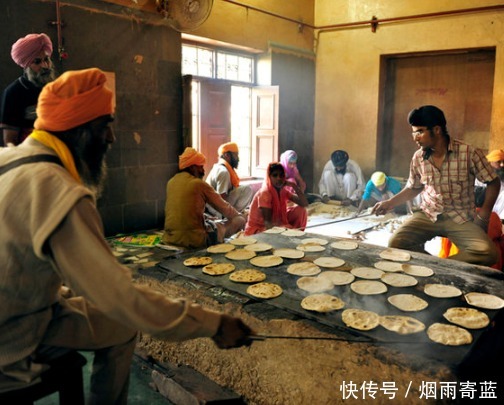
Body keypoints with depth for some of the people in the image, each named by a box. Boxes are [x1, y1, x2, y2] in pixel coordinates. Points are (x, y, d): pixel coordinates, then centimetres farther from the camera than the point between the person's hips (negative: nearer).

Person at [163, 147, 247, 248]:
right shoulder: (199, 184, -9)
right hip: (194, 240, -7)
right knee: (239, 221, 6)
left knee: (210, 222, 34)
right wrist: (241, 217, 21)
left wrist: (207, 218, 28)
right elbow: (223, 207, 3)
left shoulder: (171, 182, 9)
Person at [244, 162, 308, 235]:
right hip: (257, 229, -7)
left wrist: (294, 186, -17)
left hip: (275, 224, 7)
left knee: (300, 210, -5)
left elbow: (304, 204, -10)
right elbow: (268, 223, -27)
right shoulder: (264, 193, -23)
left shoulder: (284, 191, -3)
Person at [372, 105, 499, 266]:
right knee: (395, 243, -23)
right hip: (427, 215, 2)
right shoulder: (418, 157, 1)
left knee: (487, 253, -28)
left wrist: (483, 214, -8)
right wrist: (390, 203, 3)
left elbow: (493, 182, 0)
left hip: (461, 218, -2)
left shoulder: (468, 153, -10)